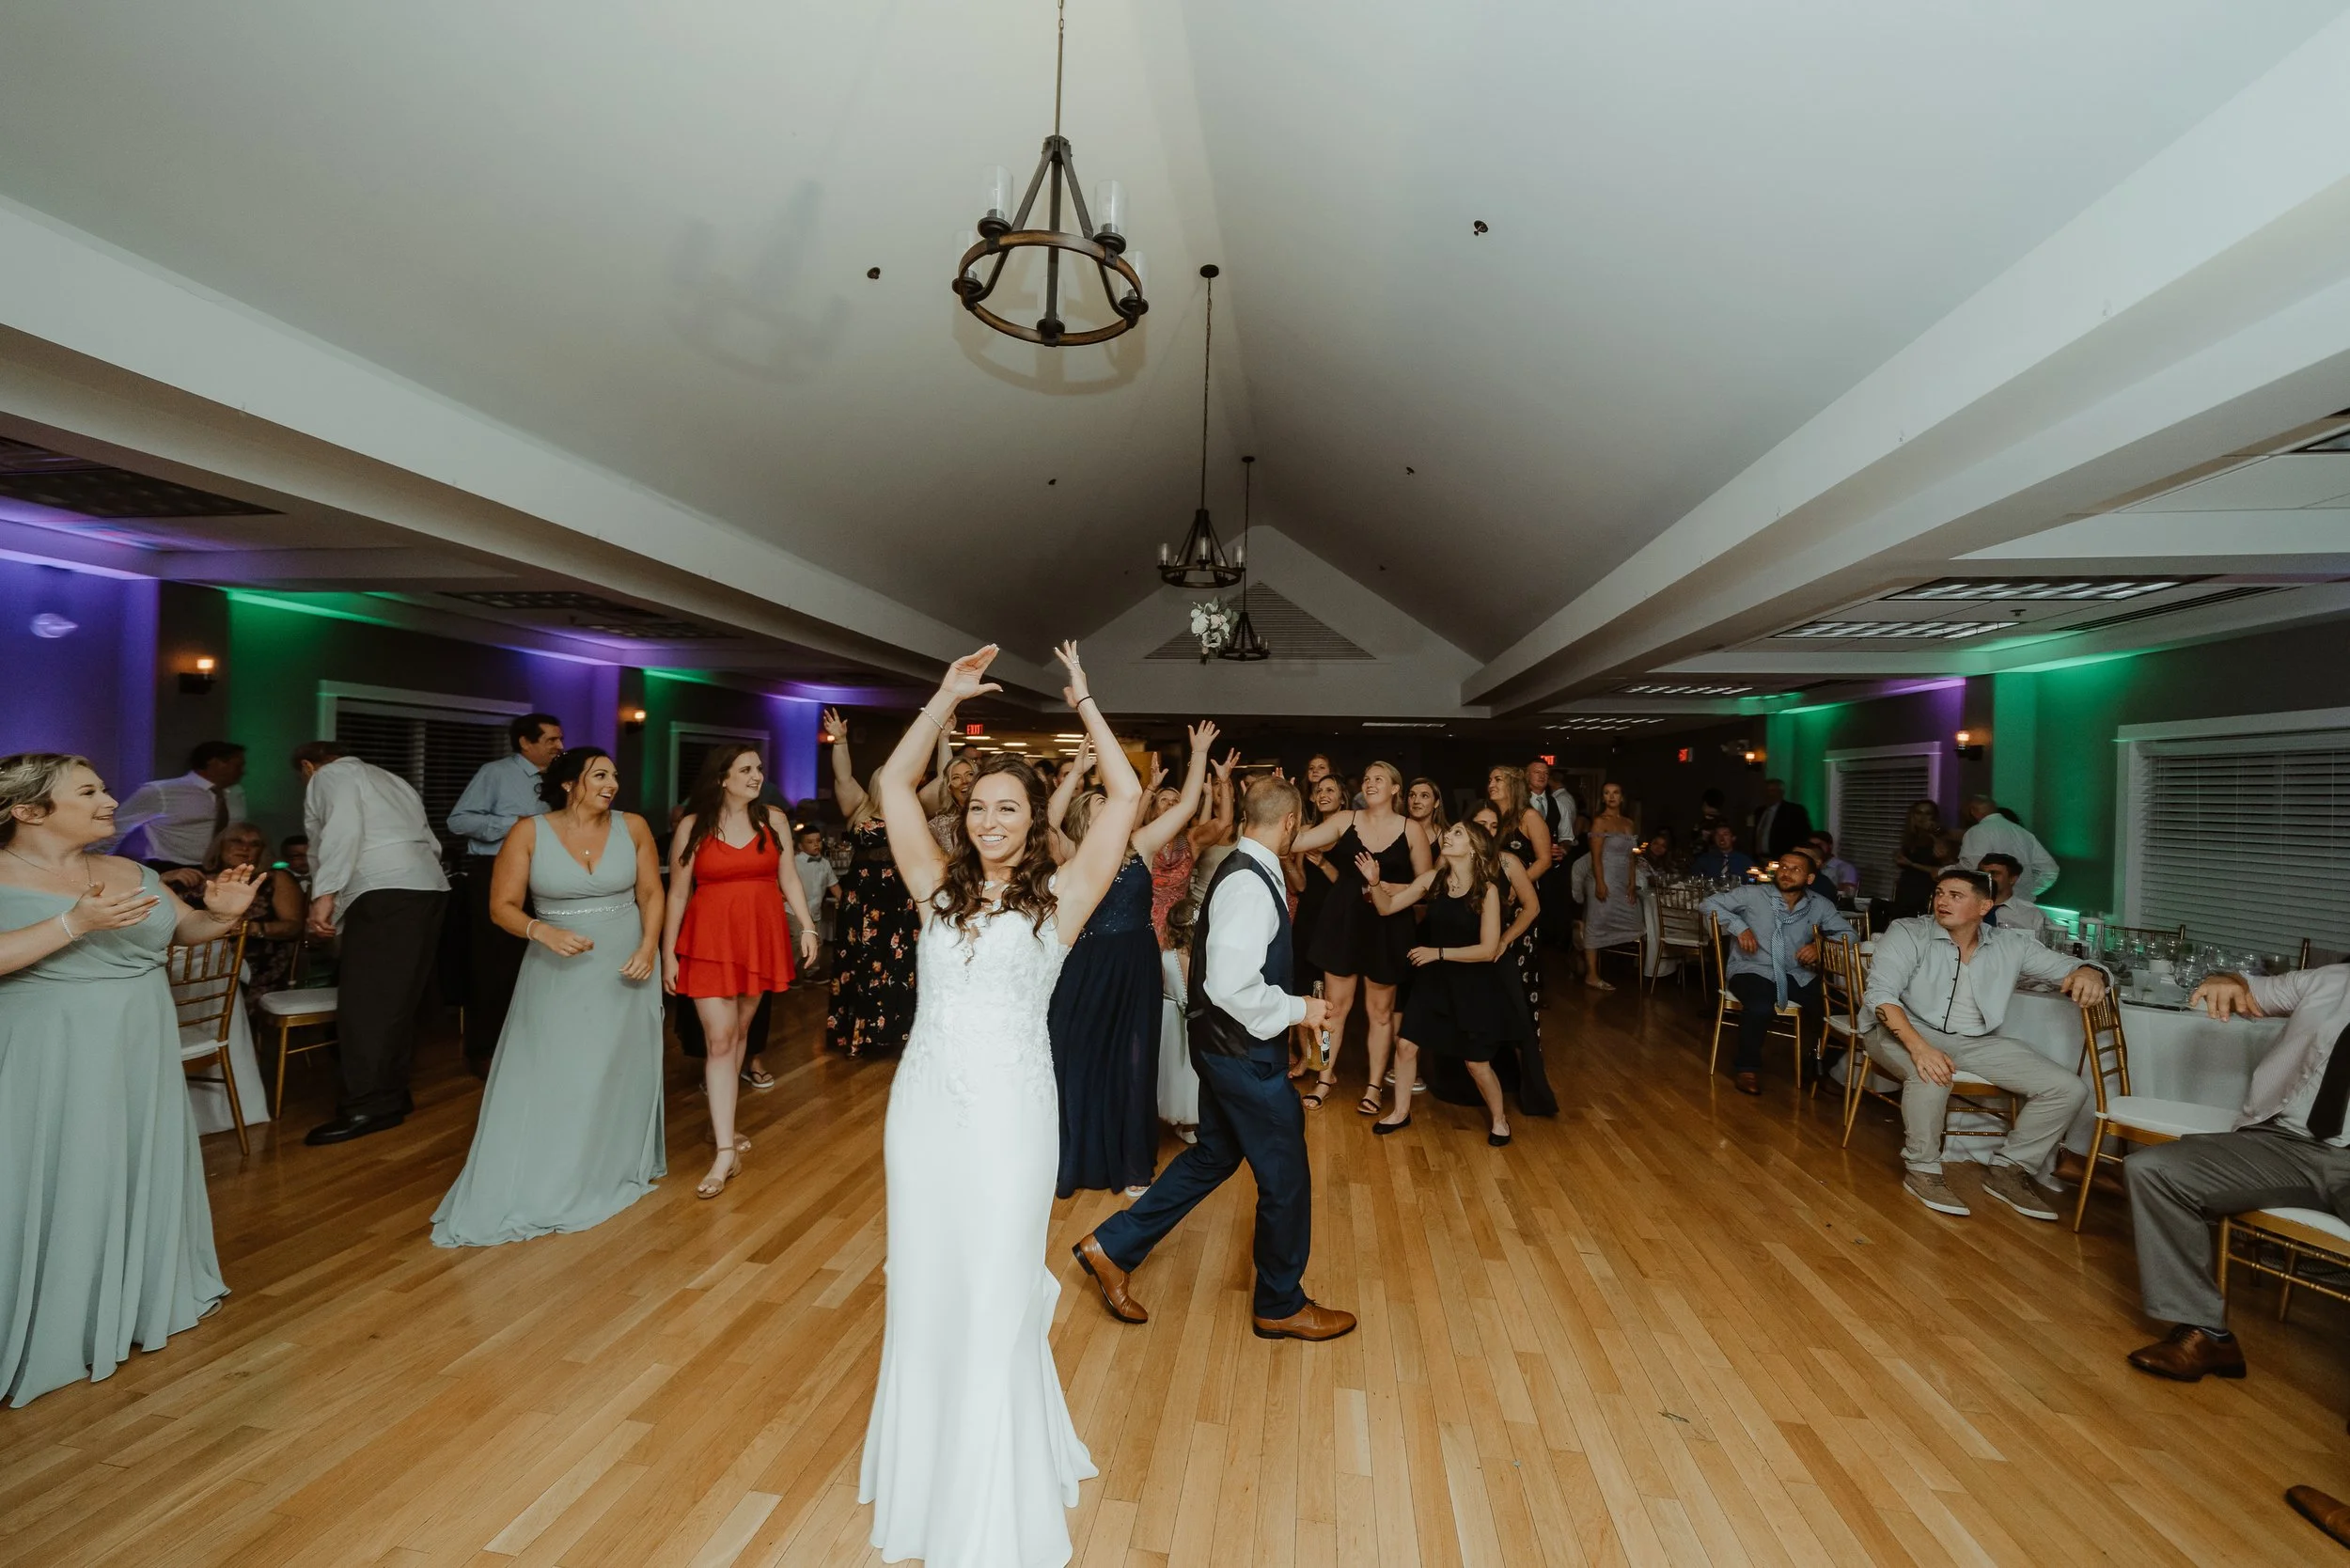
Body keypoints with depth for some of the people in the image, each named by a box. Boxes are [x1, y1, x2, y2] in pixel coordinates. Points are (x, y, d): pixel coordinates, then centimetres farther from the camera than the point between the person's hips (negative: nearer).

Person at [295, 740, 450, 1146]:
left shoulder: (329, 776, 6)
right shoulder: (389, 779, 30)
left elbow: (343, 829, -12)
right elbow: (430, 842, 25)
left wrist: (324, 894, -17)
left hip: (384, 892, -9)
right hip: (429, 886, 9)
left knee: (367, 1000, -10)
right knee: (401, 996, 10)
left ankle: (368, 1107, -12)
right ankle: (391, 1093, 15)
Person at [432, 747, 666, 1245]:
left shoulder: (632, 827, -4)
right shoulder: (529, 832, -8)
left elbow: (651, 893, 1)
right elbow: (502, 906, -6)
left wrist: (649, 947, -13)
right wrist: (542, 932, -25)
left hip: (624, 969, 2)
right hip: (558, 972, -1)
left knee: (621, 1069, 8)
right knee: (542, 1076, -2)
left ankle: (622, 1166, 25)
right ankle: (527, 1192, 8)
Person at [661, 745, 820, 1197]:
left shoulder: (774, 820, 3)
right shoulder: (692, 826, -3)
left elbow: (788, 879, 6)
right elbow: (677, 893, -1)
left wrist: (807, 927, -2)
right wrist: (668, 953, -2)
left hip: (761, 937, 3)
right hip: (710, 939, -3)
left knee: (739, 1030, 13)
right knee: (719, 1038, -6)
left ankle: (721, 1123, 30)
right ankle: (725, 1150, -4)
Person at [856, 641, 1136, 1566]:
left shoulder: (1059, 896, -3)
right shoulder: (937, 887, 5)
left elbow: (1125, 796, -9)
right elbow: (892, 784, 6)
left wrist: (1083, 703, -2)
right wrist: (949, 696, 4)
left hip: (1008, 1113, -3)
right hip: (922, 1105, 4)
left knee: (996, 1298, 9)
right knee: (923, 1290, 16)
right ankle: (927, 1465, 40)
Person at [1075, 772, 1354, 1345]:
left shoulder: (1240, 871, 6)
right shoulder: (1250, 886, -25)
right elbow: (1230, 988, -31)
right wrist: (1297, 1009, -18)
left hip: (1226, 1044, 10)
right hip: (1242, 1051, -10)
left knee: (1214, 1156, 22)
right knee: (1285, 1173, 7)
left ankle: (1112, 1246, 29)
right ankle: (1280, 1305, 28)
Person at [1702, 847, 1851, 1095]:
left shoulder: (1820, 905, 6)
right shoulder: (1753, 894, -4)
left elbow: (1848, 934, 10)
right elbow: (1709, 904, -3)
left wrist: (1821, 946, -9)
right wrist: (1739, 927, -16)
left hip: (1797, 975, 4)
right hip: (1752, 970, -4)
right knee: (1760, 1008, -35)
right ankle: (1747, 1066, -10)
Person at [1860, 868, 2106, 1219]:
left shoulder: (2010, 946, 5)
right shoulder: (1907, 933, -9)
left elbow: (2067, 967, 12)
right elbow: (1879, 993, -20)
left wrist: (2088, 973, -17)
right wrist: (1919, 1047, -36)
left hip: (1978, 1044, 5)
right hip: (1909, 1032, -5)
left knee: (2069, 1089, -8)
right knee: (1933, 1075, -37)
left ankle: (2008, 1170, 8)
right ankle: (1922, 1170, -15)